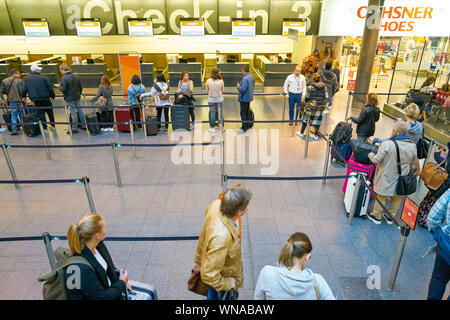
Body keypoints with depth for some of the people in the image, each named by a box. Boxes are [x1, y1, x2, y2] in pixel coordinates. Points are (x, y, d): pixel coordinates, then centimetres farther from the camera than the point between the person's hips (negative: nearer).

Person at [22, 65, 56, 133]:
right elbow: (50, 88, -4)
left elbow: (24, 89, 3)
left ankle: (45, 129, 7)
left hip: (36, 100, 1)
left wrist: (23, 97, 19)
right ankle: (52, 126, 24)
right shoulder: (44, 78, -4)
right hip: (46, 99, -1)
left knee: (41, 114, 7)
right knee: (50, 112, 14)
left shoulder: (26, 79, 3)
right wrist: (52, 96, 9)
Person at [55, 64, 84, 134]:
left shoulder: (64, 78, -15)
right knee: (80, 111, 13)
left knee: (73, 112, -2)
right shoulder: (76, 76, 5)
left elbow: (63, 90, -19)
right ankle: (83, 126, 20)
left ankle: (74, 128, 4)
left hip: (69, 98, -6)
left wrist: (58, 86, 1)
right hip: (77, 97, 6)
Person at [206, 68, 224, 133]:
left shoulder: (208, 81, -9)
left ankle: (212, 127, 16)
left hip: (211, 99, 0)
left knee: (212, 113, 9)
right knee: (221, 113, 11)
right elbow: (222, 90, 3)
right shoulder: (221, 81, -11)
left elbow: (207, 90, 2)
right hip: (219, 99, 0)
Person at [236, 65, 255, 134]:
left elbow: (243, 89, -28)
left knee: (243, 113, -1)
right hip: (249, 97, 9)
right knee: (247, 111, 21)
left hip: (244, 98, -9)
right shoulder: (252, 77, 7)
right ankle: (248, 125, 32)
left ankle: (244, 128, 4)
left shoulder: (245, 78, -23)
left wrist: (238, 86, -9)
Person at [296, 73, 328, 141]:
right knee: (317, 120, 12)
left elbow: (306, 98, -6)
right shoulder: (325, 88, -2)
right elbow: (326, 98, 0)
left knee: (306, 118, 14)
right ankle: (316, 135, 20)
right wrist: (322, 104, 15)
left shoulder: (310, 87, -12)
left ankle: (301, 133, 25)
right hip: (320, 108, 3)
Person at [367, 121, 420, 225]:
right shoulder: (412, 147, -5)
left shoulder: (387, 144, -24)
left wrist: (371, 155, 4)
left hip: (387, 179, -5)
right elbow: (414, 165, 6)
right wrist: (413, 175, 23)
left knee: (381, 196, 12)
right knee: (397, 197, 22)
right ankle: (390, 216, 38)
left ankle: (377, 216, 28)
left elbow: (377, 160, -16)